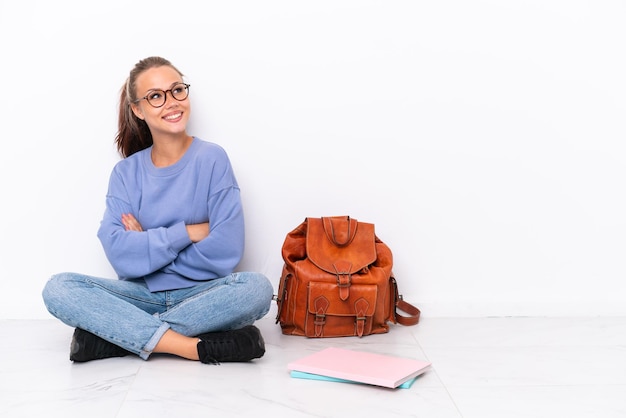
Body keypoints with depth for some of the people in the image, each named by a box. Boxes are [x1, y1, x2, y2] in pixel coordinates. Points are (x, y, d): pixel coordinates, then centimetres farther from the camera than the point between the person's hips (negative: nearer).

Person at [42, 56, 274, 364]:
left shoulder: (212, 159, -5)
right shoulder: (126, 172, 3)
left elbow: (225, 252, -14)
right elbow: (118, 252, -10)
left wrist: (147, 245, -7)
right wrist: (188, 232, -15)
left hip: (202, 293, -2)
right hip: (143, 294, 2)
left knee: (257, 288, -32)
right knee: (58, 289, -21)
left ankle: (116, 334, -24)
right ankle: (199, 347, -29)